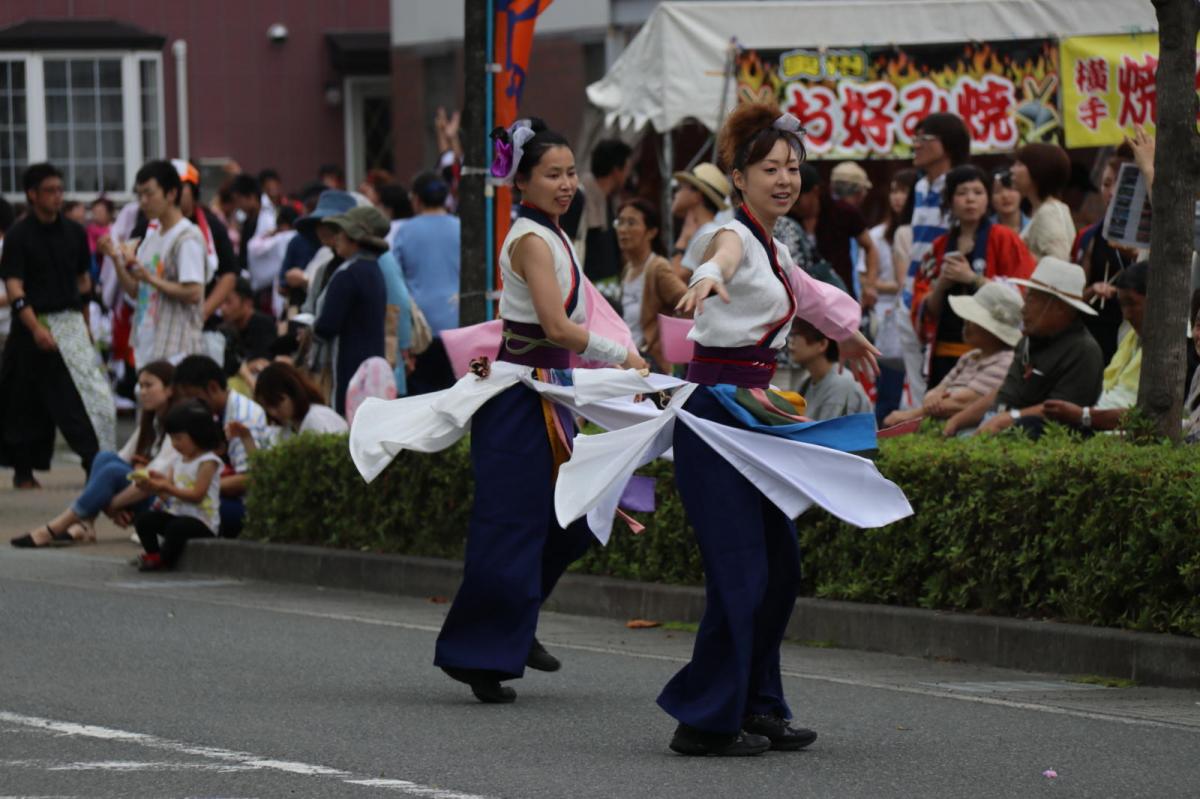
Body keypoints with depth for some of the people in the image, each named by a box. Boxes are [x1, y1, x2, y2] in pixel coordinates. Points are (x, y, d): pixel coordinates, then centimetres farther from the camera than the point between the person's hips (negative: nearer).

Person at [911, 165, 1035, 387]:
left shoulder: (1004, 240, 1)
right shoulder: (939, 248, 13)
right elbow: (923, 309, 11)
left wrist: (973, 279, -15)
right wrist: (941, 286, -8)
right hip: (945, 356, 4)